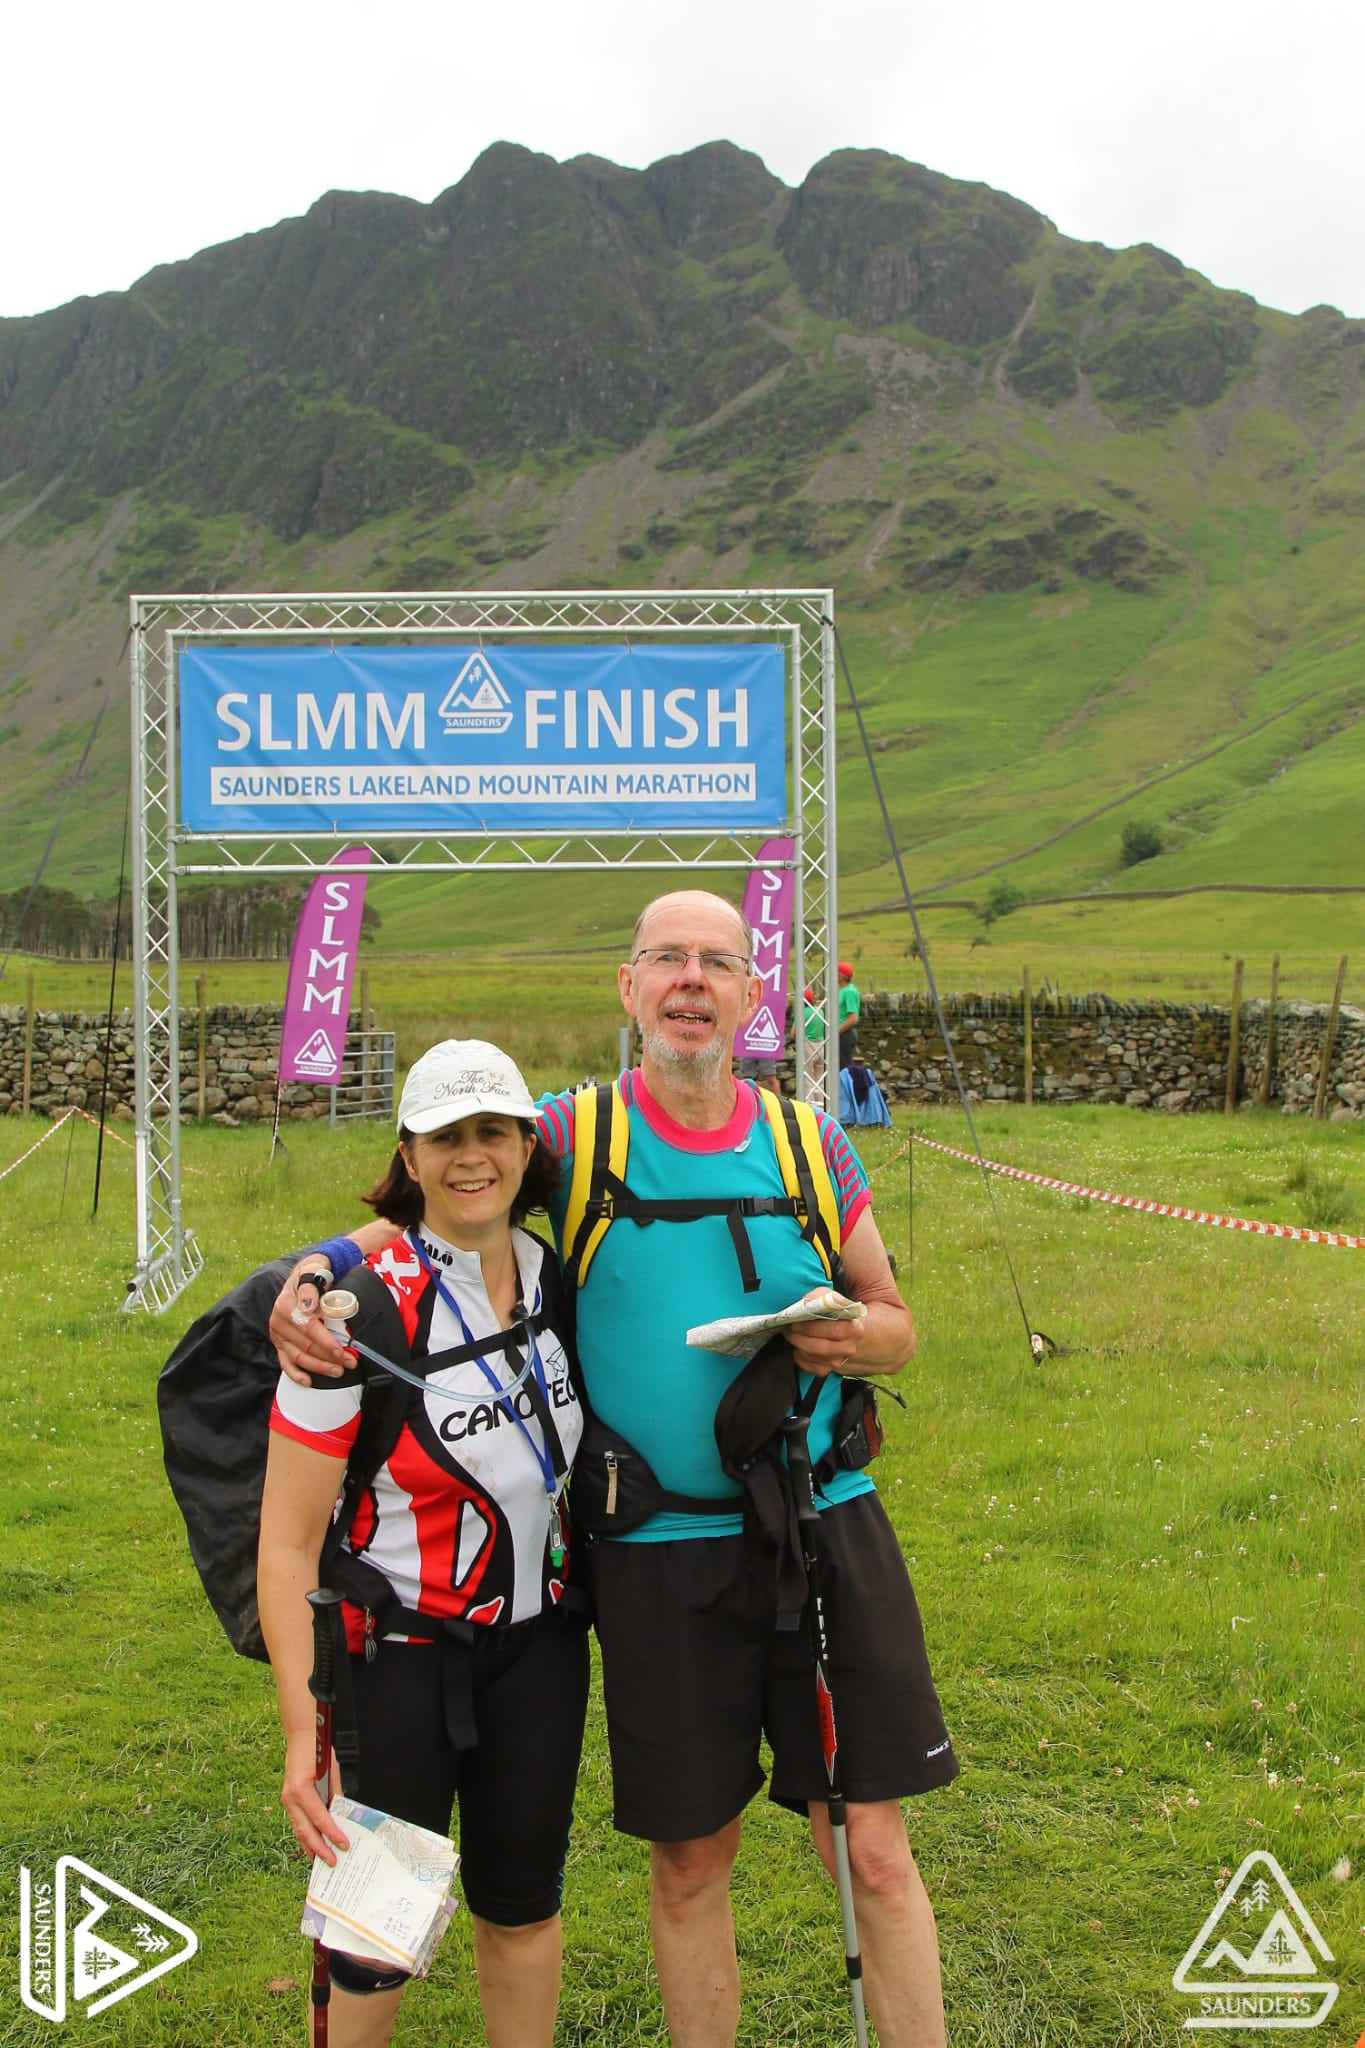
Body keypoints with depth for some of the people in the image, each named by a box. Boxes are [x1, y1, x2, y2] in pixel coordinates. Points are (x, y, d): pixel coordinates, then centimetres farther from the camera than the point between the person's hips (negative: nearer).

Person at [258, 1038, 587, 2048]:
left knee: (524, 1898, 13)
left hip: (540, 1640, 5)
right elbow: (288, 1537, -20)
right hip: (397, 1652, -5)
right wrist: (304, 1731, -24)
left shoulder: (554, 1275, -2)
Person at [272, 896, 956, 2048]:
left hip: (826, 1529, 1)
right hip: (659, 1553, -1)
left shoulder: (811, 1145, 3)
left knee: (875, 1854, 5)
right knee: (690, 1860, 12)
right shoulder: (572, 1135, -2)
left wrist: (845, 1338, -11)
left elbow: (896, 1326, 13)